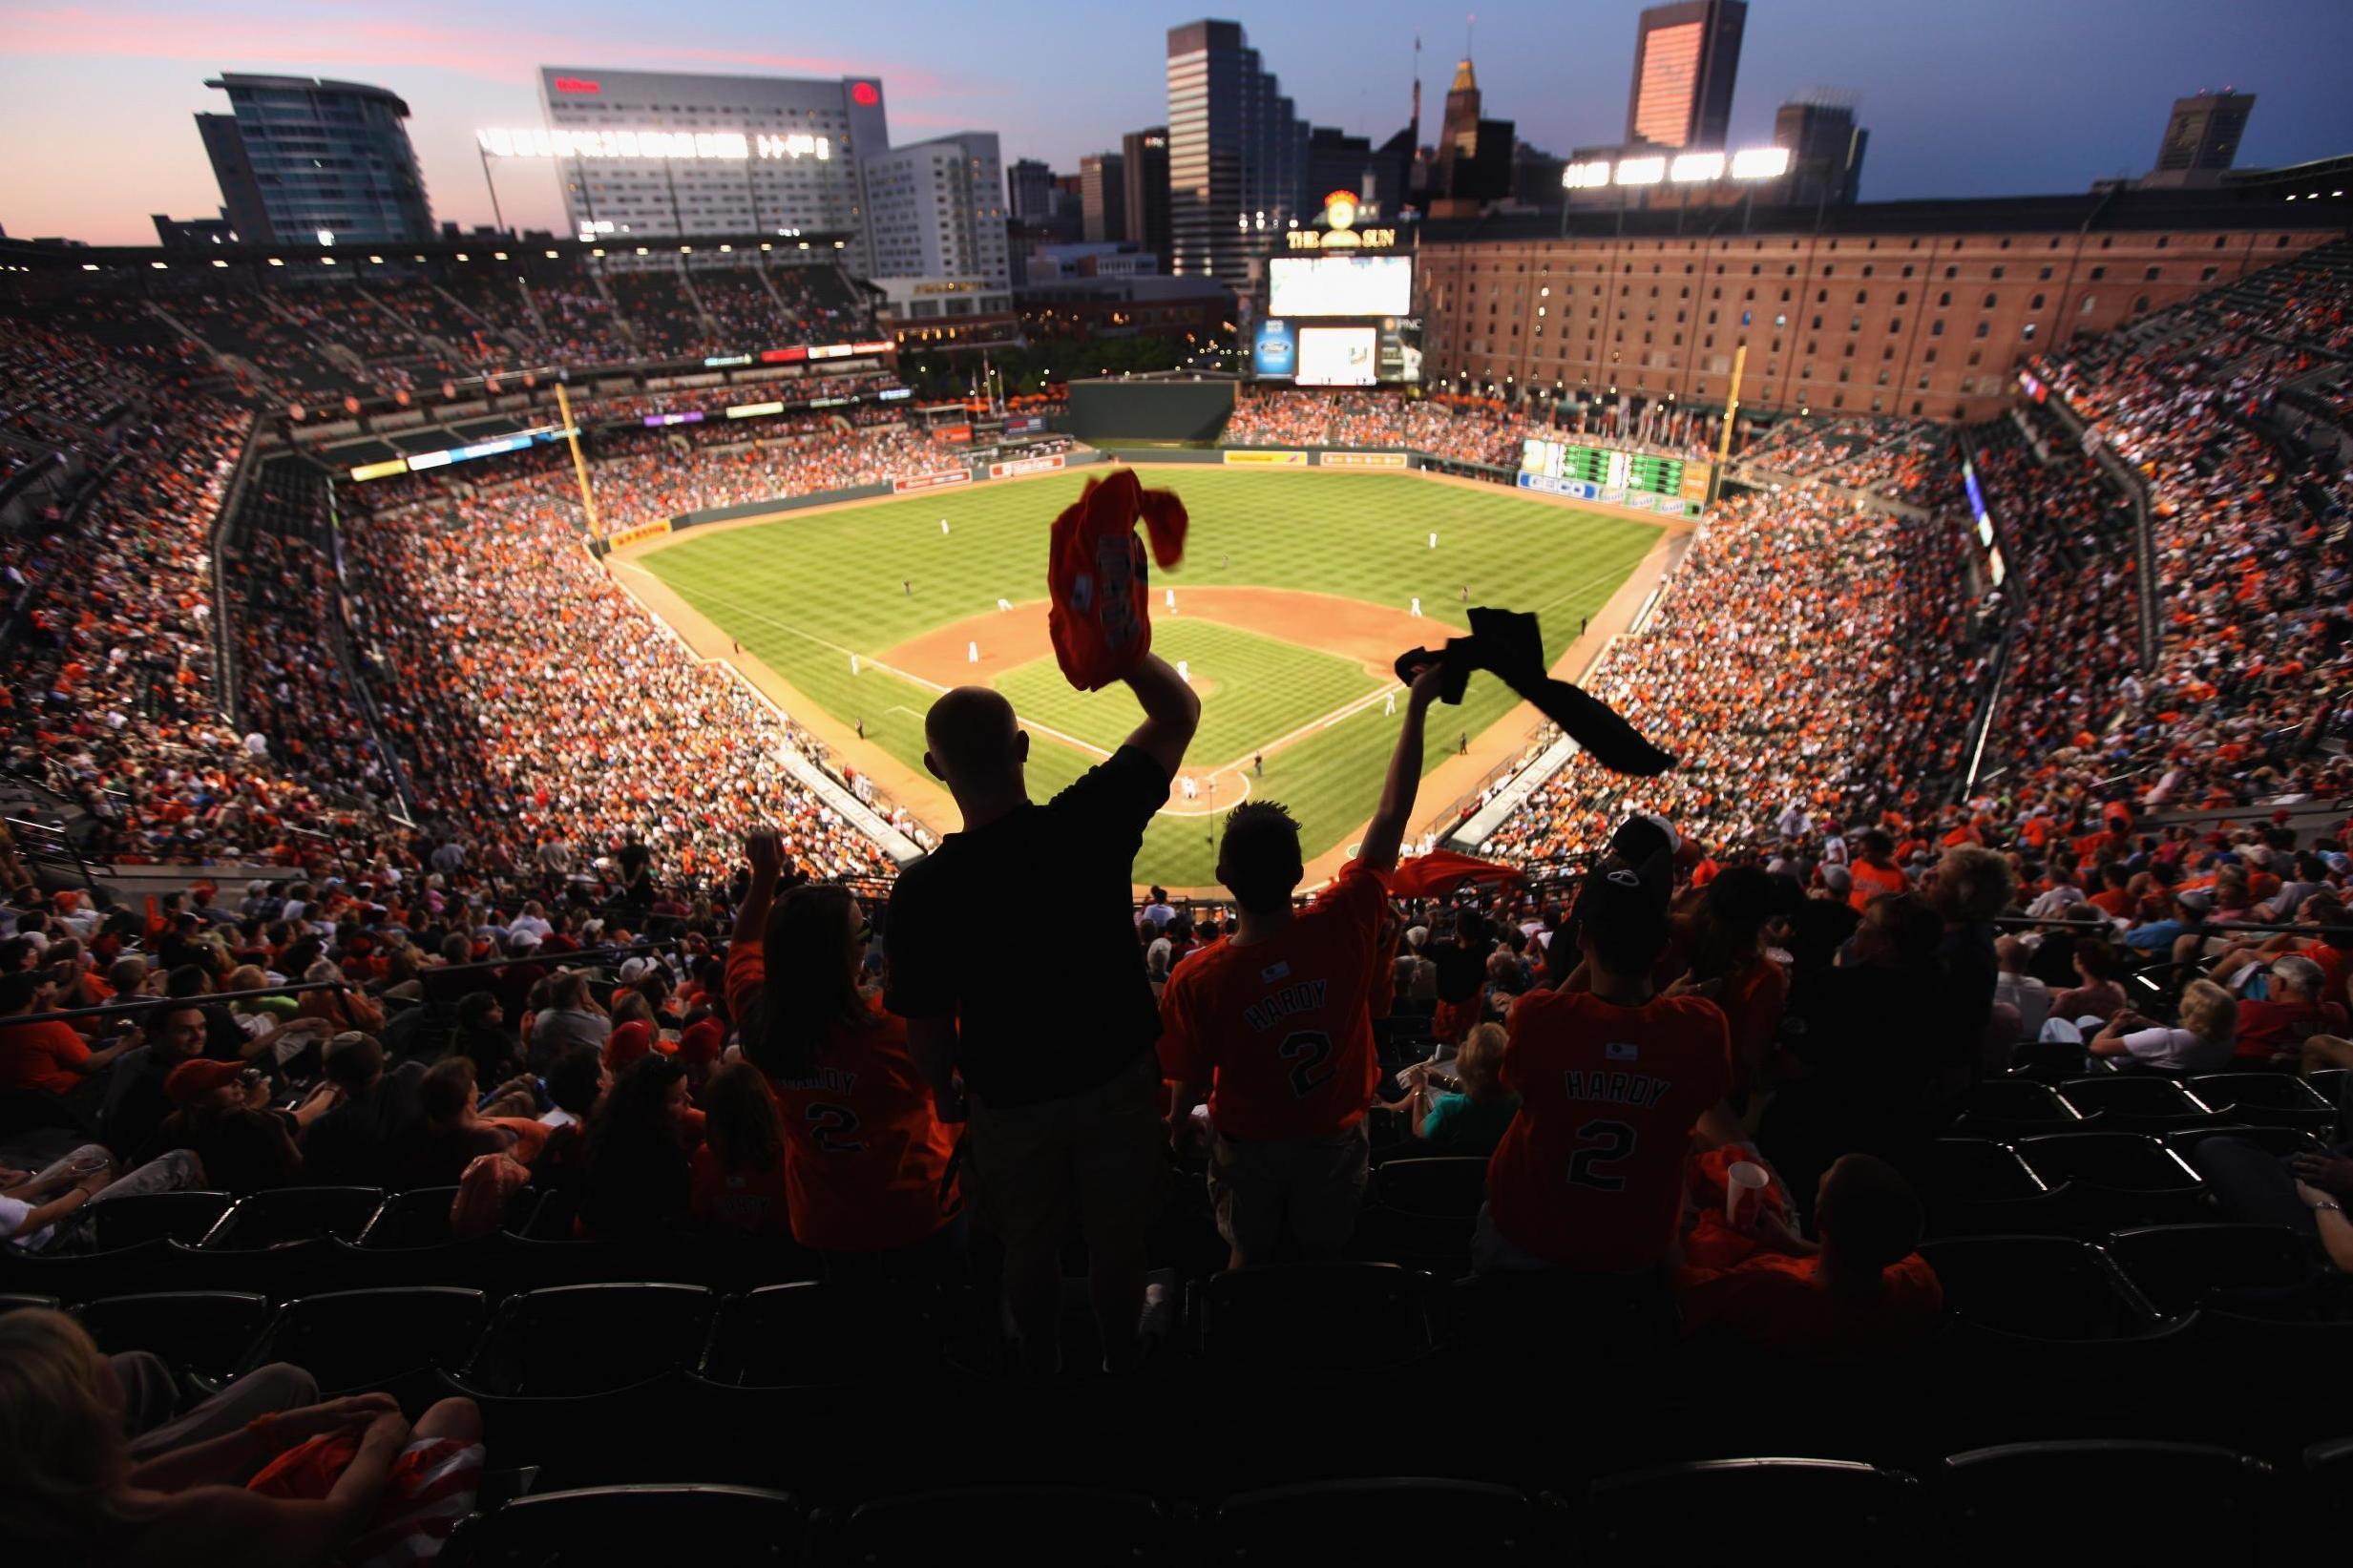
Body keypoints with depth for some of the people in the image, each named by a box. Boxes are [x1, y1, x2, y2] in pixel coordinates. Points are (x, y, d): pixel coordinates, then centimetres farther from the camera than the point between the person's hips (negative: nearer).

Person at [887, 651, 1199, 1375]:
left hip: (1012, 1101, 0)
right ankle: (1120, 1360, 47)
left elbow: (927, 1029, -11)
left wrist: (947, 1093, 8)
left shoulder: (922, 888, -23)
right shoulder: (1090, 819, -23)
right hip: (1118, 1079, 1)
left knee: (1029, 1248, 26)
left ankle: (1042, 1364, 51)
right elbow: (1180, 713, -9)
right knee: (1117, 1239, 23)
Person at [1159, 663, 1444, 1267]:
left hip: (1248, 1144, -1)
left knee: (1249, 1258, 26)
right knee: (1325, 1259, 26)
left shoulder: (1195, 980, -32)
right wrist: (1417, 706, -12)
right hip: (1334, 1139, 1)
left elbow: (1191, 1080, -16)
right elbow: (1392, 814, -20)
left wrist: (1177, 1125, 9)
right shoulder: (1343, 926, -30)